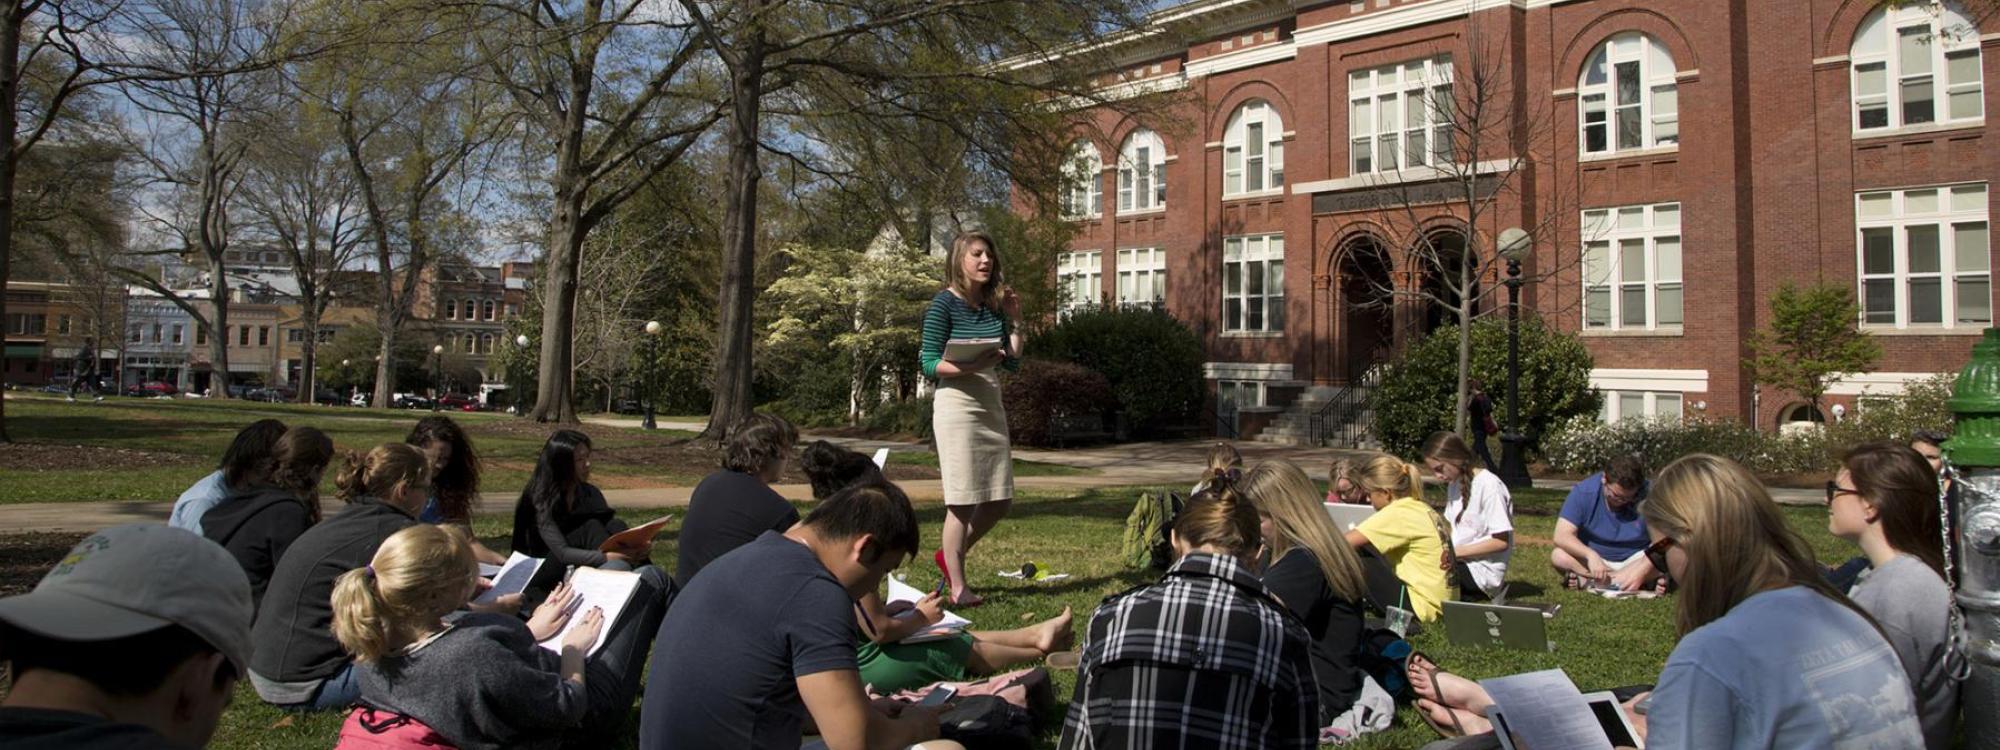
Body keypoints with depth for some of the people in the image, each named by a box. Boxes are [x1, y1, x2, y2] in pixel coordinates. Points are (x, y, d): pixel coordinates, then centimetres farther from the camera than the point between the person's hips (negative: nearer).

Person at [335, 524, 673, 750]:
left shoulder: (376, 648, -19)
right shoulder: (472, 654, -44)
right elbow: (569, 706, -30)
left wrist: (528, 632, 6)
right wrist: (573, 648, -12)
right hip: (586, 715, -7)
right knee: (651, 580, 11)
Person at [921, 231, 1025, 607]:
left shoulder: (994, 305, 12)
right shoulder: (945, 304, -6)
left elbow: (1013, 363, 11)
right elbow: (929, 364, -10)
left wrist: (1014, 321, 4)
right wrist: (970, 366, -24)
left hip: (992, 405, 7)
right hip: (957, 404, -7)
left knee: (999, 501, 9)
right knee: (963, 501, -4)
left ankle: (949, 555, 30)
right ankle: (957, 586, 8)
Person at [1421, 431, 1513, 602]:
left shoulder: (1489, 485, -13)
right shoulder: (1454, 484, 12)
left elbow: (1501, 542, -15)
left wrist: (1456, 551, -17)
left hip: (1482, 570, -8)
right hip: (1458, 562, 8)